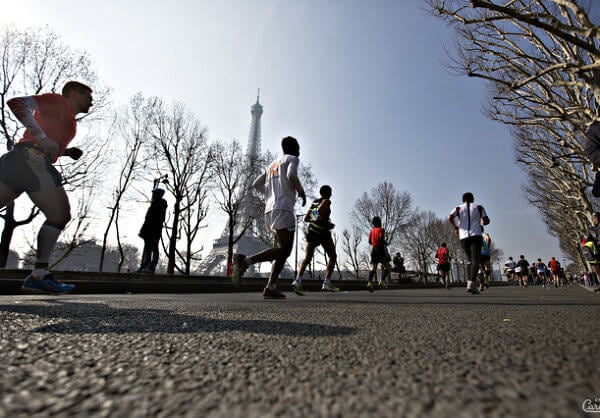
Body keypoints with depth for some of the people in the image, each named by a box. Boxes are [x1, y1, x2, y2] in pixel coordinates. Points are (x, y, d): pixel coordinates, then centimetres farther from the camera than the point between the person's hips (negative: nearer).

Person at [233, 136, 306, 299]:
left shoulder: (273, 165, 28)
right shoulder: (292, 159, 5)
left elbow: (256, 184, 25)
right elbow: (291, 176, -17)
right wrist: (301, 192, -2)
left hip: (269, 209, 8)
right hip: (283, 209, -8)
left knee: (283, 250, 8)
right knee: (283, 250, -11)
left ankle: (271, 288, -1)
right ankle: (246, 260, -25)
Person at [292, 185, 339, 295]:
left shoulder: (314, 202, 18)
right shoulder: (326, 201, -2)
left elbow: (306, 218, 17)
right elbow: (319, 210, -22)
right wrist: (327, 223, -11)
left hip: (311, 231, 6)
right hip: (322, 233, -6)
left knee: (307, 258, 7)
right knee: (332, 256, 11)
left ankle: (298, 280, -16)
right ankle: (327, 283, 3)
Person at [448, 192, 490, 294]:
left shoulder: (458, 208, 12)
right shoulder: (479, 207, 12)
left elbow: (450, 217, -5)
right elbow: (486, 221, 5)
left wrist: (455, 227, 9)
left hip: (463, 237, 2)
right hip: (476, 236, -2)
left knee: (470, 260, 17)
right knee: (476, 261, -9)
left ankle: (469, 283, 6)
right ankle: (471, 283, -28)